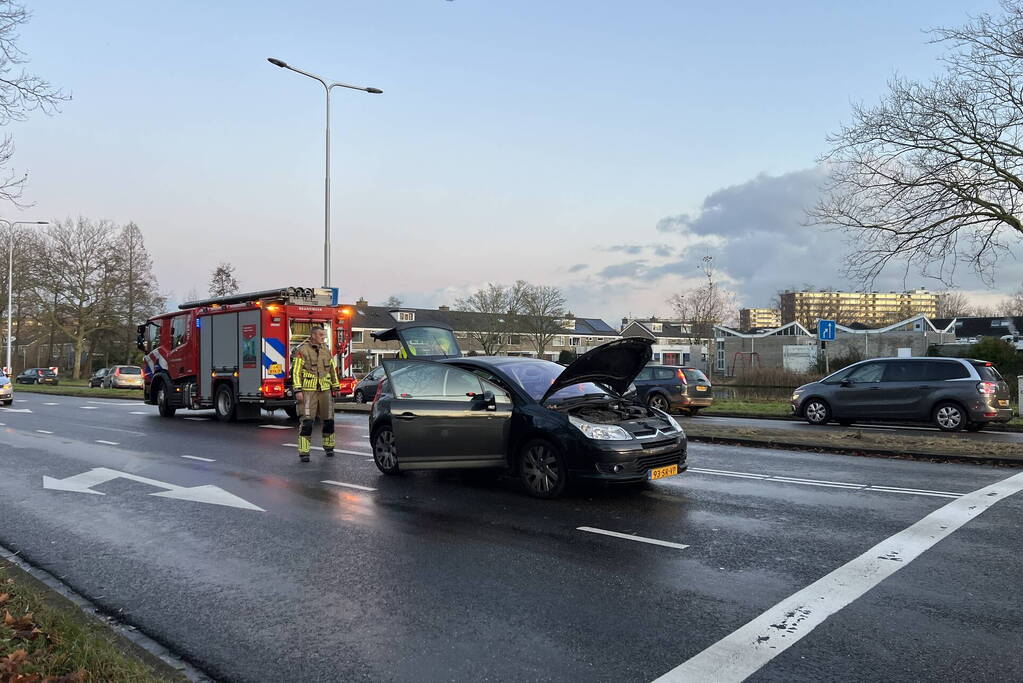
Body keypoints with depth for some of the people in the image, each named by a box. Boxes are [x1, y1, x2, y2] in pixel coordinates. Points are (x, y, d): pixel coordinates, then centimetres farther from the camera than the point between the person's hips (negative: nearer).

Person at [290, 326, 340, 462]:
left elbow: (333, 370, 20)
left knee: (328, 419, 10)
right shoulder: (302, 351, -5)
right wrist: (298, 390, -13)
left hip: (325, 390, 5)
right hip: (308, 391, -5)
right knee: (306, 421, -8)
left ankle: (328, 447, 27)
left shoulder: (326, 350, 13)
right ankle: (304, 452, -4)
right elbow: (296, 371, -7)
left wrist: (336, 387, 17)